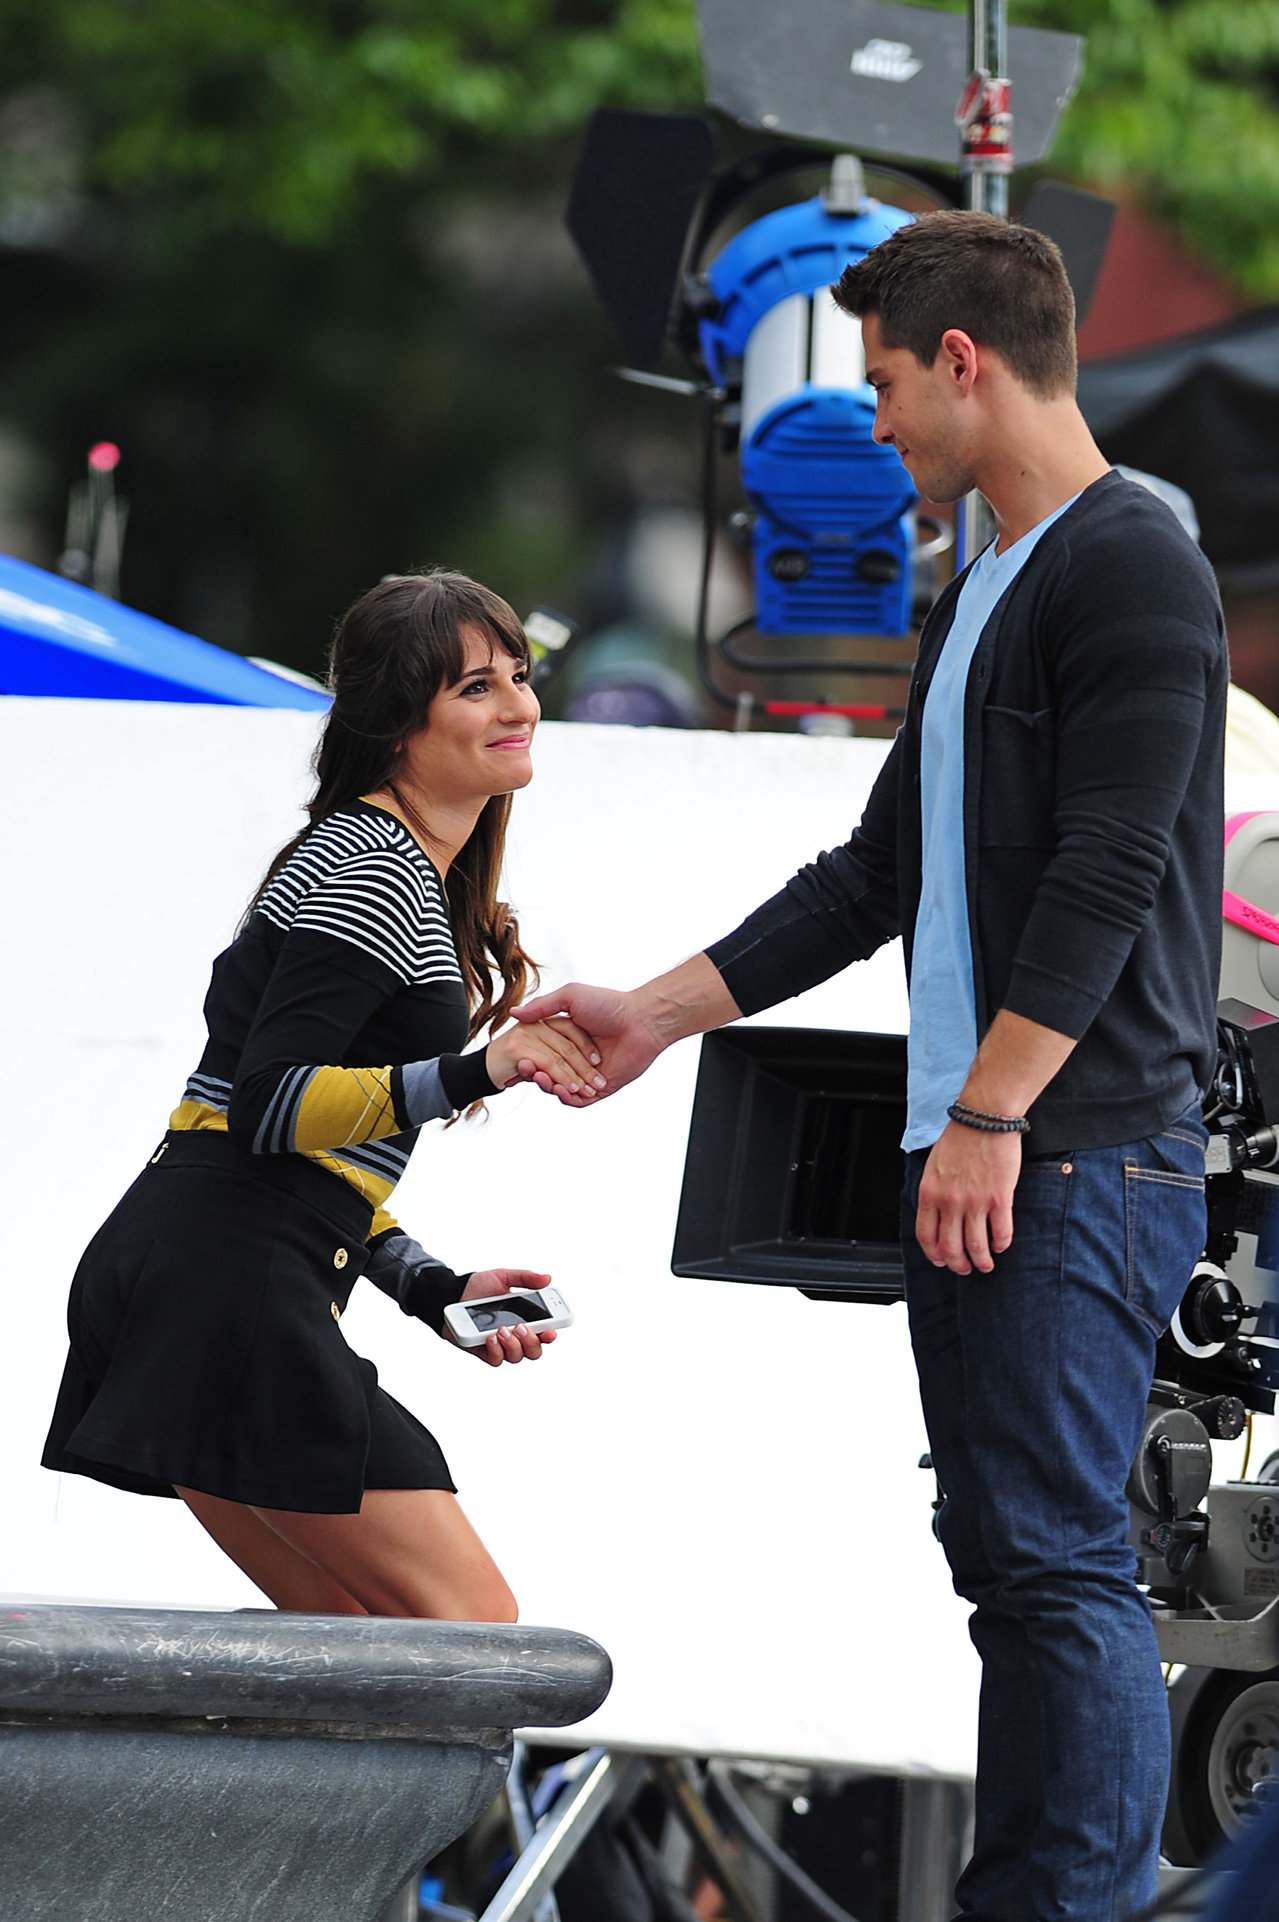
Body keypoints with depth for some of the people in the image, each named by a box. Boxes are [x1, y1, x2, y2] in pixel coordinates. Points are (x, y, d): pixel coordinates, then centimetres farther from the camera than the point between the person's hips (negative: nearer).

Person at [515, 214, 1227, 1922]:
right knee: (1008, 1553, 6)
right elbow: (883, 873, 27)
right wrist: (662, 1013, 24)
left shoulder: (1131, 567, -7)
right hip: (968, 1152, 10)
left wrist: (994, 1113, -20)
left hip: (1078, 1148, -10)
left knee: (1057, 1556, -13)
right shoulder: (980, 595, 23)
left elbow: (1109, 869, -16)